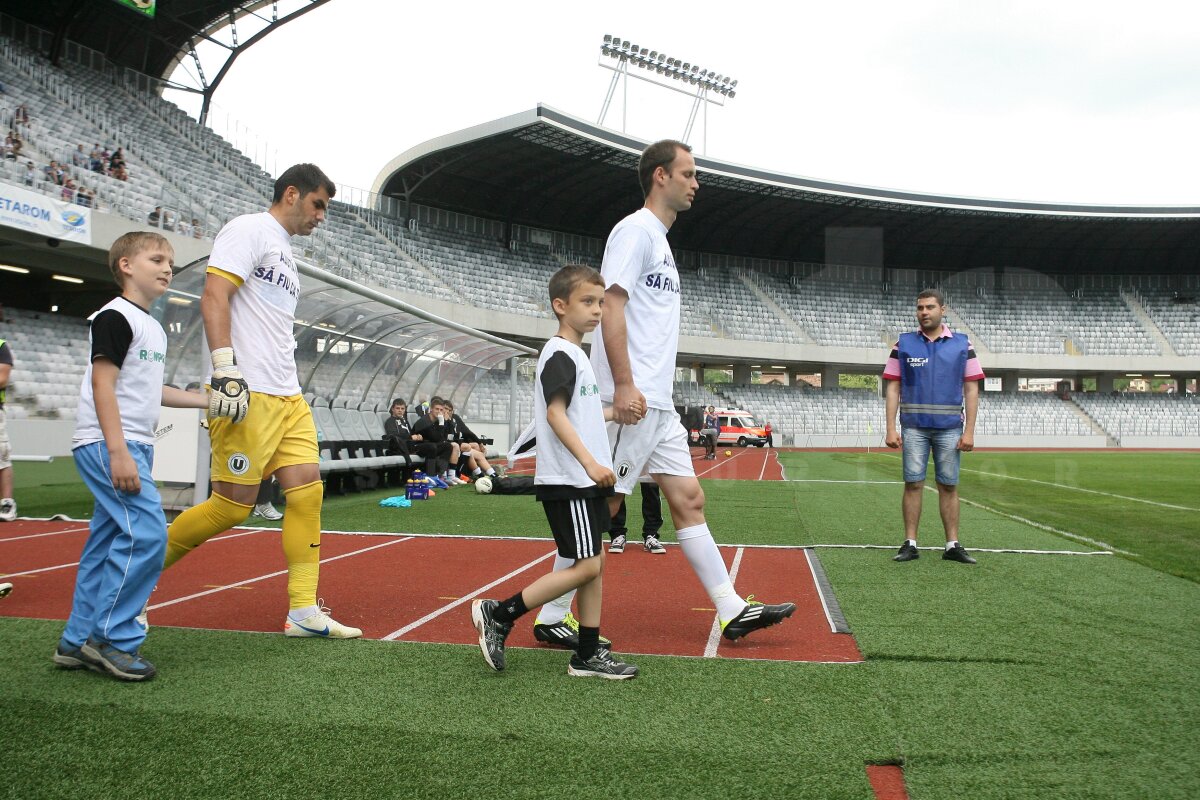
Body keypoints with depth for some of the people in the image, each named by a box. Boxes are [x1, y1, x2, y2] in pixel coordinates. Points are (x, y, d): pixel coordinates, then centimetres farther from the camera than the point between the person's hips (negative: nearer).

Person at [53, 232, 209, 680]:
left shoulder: (153, 328, 18)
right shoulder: (114, 317, -9)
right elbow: (103, 383, -17)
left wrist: (206, 401, 24)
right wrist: (117, 451, -24)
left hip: (133, 447, 10)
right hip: (107, 445, -9)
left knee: (108, 541, 10)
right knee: (147, 531, -17)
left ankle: (78, 641, 17)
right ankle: (113, 638, -8)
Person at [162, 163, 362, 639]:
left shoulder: (284, 252, 24)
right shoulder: (250, 230, -3)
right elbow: (214, 297, -15)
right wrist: (225, 370, -24)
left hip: (287, 398, 9)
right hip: (247, 396, -9)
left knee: (307, 490, 1)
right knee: (233, 505, -5)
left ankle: (303, 612, 5)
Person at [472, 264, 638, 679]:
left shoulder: (575, 355, 18)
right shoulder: (560, 354, -12)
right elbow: (555, 414, -22)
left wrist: (613, 412, 27)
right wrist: (590, 463, -28)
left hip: (583, 481, 10)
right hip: (567, 481, -10)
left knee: (595, 564, 10)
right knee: (587, 567, -9)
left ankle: (588, 655, 16)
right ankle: (498, 614, -1)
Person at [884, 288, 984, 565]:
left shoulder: (962, 345, 5)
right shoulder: (903, 344, 5)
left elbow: (971, 390, 4)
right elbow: (893, 388, 4)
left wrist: (969, 431, -3)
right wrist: (891, 428, -4)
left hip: (949, 427, 0)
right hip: (914, 426, 0)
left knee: (949, 485, 4)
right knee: (913, 483, -1)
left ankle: (953, 545, 10)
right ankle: (910, 544, 4)